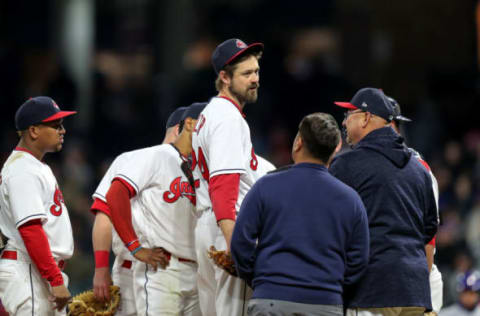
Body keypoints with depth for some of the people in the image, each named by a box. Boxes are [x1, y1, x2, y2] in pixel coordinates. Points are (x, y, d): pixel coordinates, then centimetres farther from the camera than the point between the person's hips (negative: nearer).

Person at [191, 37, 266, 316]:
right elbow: (223, 184, -22)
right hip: (226, 229, -11)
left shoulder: (209, 113, 20)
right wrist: (234, 246, -29)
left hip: (206, 226, 11)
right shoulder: (229, 118, -12)